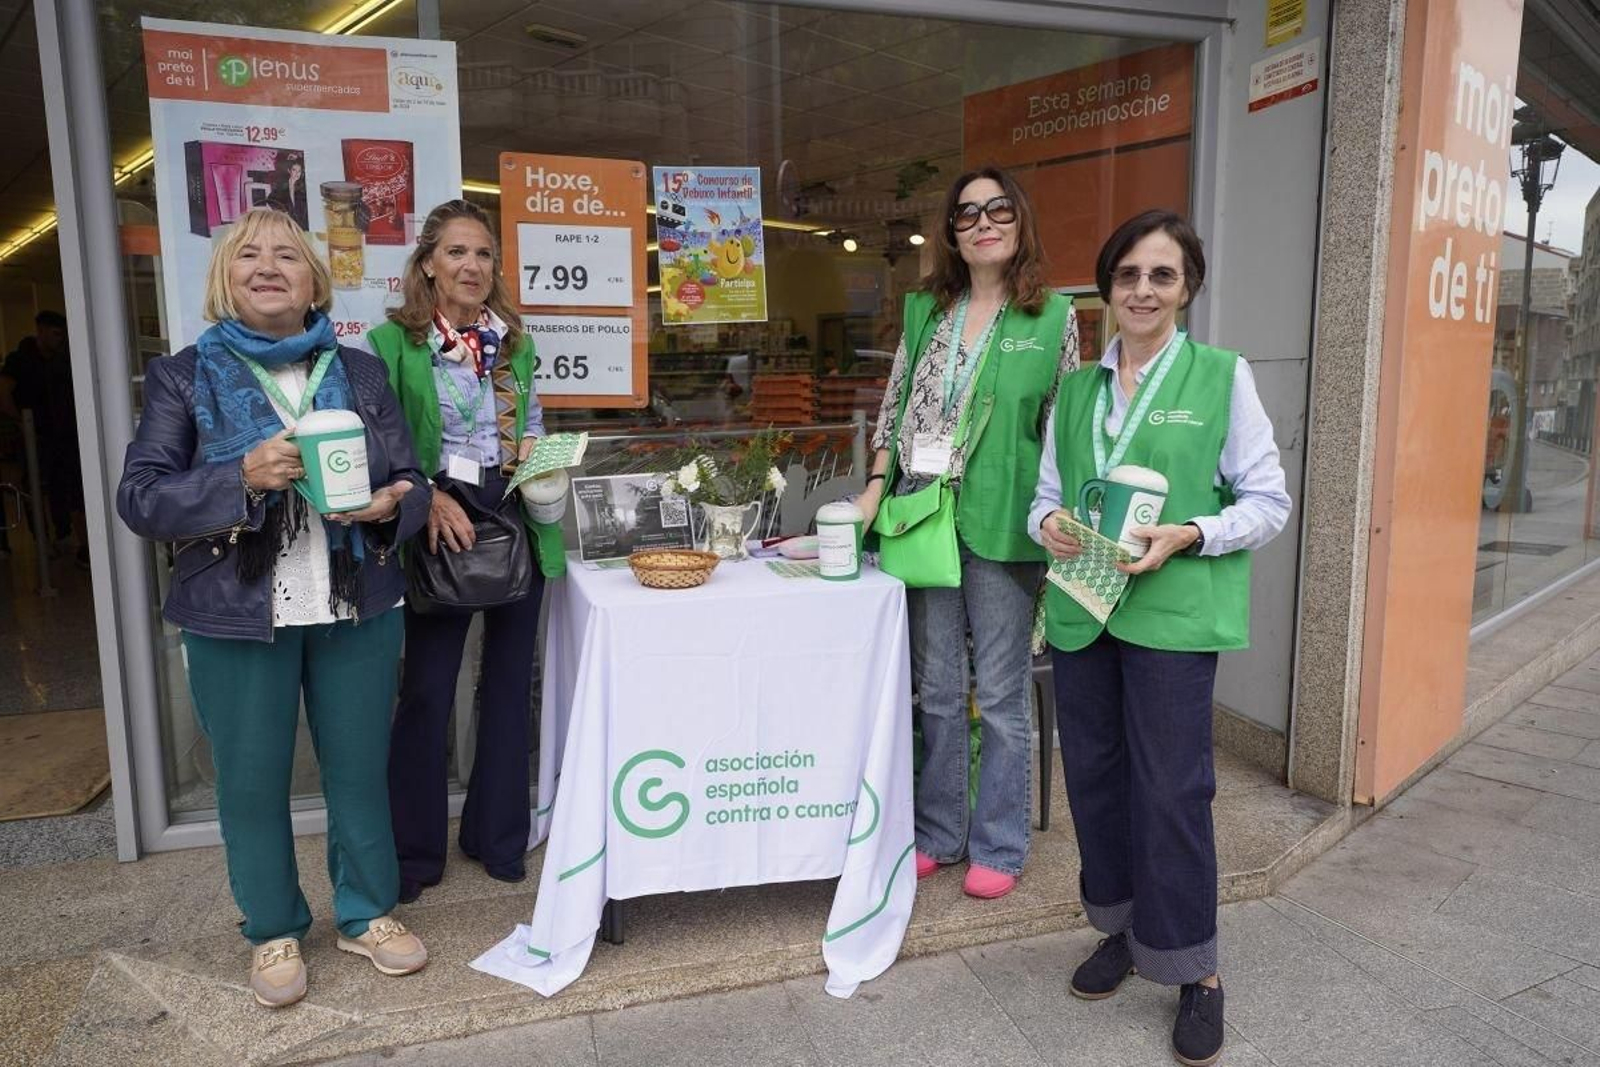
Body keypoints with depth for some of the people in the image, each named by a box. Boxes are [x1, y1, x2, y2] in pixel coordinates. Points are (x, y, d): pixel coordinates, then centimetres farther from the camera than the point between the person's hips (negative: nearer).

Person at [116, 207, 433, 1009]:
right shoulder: (182, 376, 0)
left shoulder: (362, 373, 5)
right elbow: (138, 498, -6)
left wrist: (387, 505, -18)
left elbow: (412, 484, 5)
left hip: (356, 609, 2)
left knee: (359, 770, 12)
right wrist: (241, 478, -22)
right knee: (251, 782, 11)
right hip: (235, 617, -1)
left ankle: (367, 914, 32)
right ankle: (273, 931, 32)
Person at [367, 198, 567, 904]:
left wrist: (535, 450, -2)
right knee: (428, 690, 1)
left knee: (510, 680, 12)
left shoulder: (515, 343, 11)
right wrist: (428, 500, -18)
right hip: (443, 524, -5)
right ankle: (414, 852, 19)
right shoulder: (392, 343, -4)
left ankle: (497, 836, 28)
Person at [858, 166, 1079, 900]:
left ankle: (998, 846, 22)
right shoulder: (926, 309, 9)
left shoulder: (1053, 316, -1)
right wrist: (878, 482, 3)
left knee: (1001, 694, 6)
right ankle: (937, 833, 29)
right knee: (937, 689, 13)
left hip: (1001, 527, -3)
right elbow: (894, 405, 13)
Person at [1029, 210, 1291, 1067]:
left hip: (1173, 611, -4)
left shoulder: (1223, 377, 0)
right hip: (1080, 606, 5)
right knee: (1092, 772, 11)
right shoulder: (1075, 389, 12)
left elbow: (1268, 503, -1)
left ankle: (1195, 970, 17)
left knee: (1171, 788, -2)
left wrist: (1187, 535, -17)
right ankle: (1122, 927, 32)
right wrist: (1048, 524, -7)